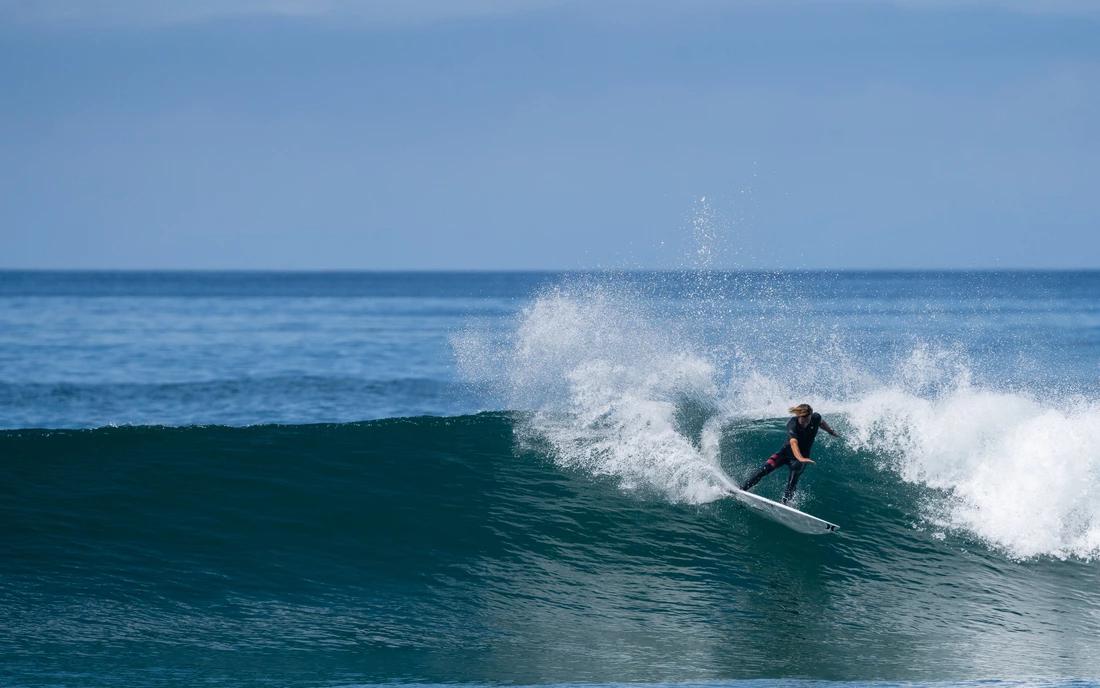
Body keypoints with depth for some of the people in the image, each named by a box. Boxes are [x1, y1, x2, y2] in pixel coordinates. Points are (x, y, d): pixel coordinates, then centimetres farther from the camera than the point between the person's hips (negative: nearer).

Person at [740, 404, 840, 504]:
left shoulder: (816, 418, -15)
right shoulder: (792, 424, -30)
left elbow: (821, 422, 12)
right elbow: (793, 442, -48)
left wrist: (832, 433, 31)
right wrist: (800, 458, -65)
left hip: (802, 456, 2)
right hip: (786, 452, -2)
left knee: (796, 470, -31)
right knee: (766, 468, -23)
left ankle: (785, 501, -42)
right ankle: (741, 489, -18)